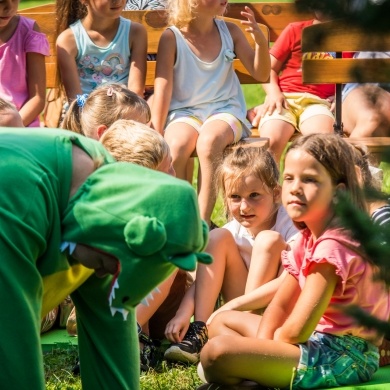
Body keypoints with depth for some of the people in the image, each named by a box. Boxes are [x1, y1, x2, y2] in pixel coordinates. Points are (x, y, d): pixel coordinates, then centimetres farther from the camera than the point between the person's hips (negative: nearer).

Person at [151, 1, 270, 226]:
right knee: (176, 146, -35)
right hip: (184, 112, -1)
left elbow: (260, 73, 8)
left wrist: (260, 40, -11)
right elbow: (163, 87, -6)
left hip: (224, 110, 1)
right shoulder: (172, 38, -2)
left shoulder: (229, 31, 7)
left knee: (209, 142, -34)